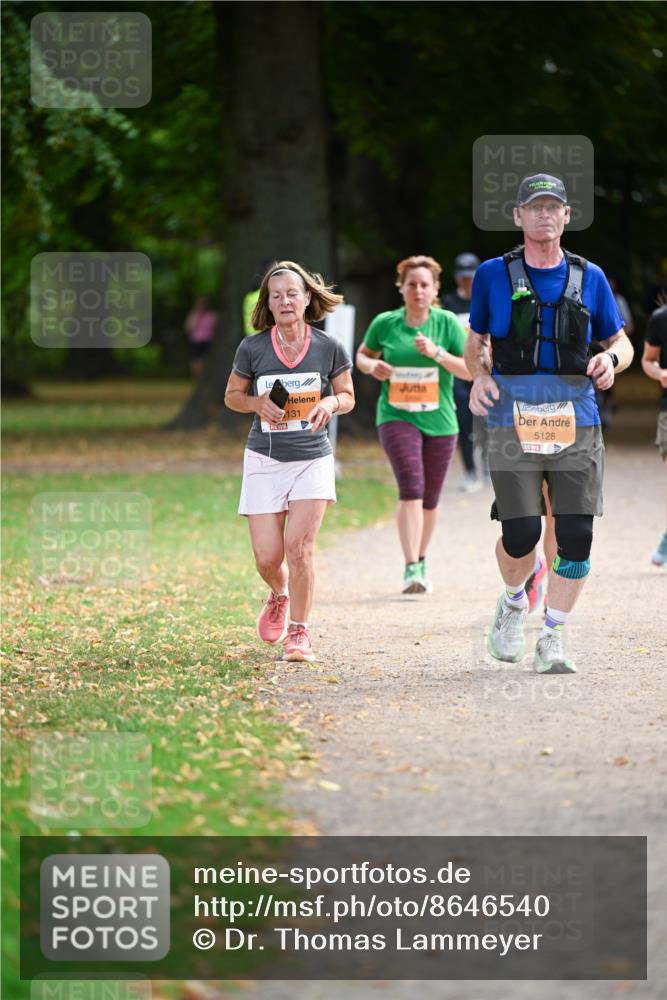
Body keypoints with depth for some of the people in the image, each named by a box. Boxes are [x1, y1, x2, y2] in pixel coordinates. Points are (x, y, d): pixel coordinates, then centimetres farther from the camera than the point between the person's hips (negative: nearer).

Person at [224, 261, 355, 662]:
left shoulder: (329, 348, -4)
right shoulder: (252, 348, -4)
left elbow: (348, 396, 8)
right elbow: (232, 396, 9)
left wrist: (330, 403, -14)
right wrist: (258, 403, -13)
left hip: (313, 459, -1)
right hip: (265, 461, 1)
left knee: (299, 548, -13)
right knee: (267, 558, 0)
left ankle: (300, 630, 4)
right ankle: (279, 595, 36)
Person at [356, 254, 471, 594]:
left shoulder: (447, 323, 0)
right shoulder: (385, 323, 1)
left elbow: (470, 370, -5)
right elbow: (362, 355, 17)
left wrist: (437, 353, -19)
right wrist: (372, 366, -6)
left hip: (439, 422, 2)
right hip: (397, 417, -2)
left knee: (429, 499, 11)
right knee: (411, 488, -20)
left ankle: (421, 563, 33)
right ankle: (411, 568, -25)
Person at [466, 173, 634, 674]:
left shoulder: (589, 277, 10)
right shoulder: (493, 274, 7)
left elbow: (622, 341, 16)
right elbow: (476, 341, 17)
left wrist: (611, 359, -7)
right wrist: (479, 376, -3)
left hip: (577, 423, 1)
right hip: (513, 421, -1)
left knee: (576, 535, -6)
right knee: (520, 534, -9)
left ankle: (553, 641, 7)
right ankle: (513, 604, 24)